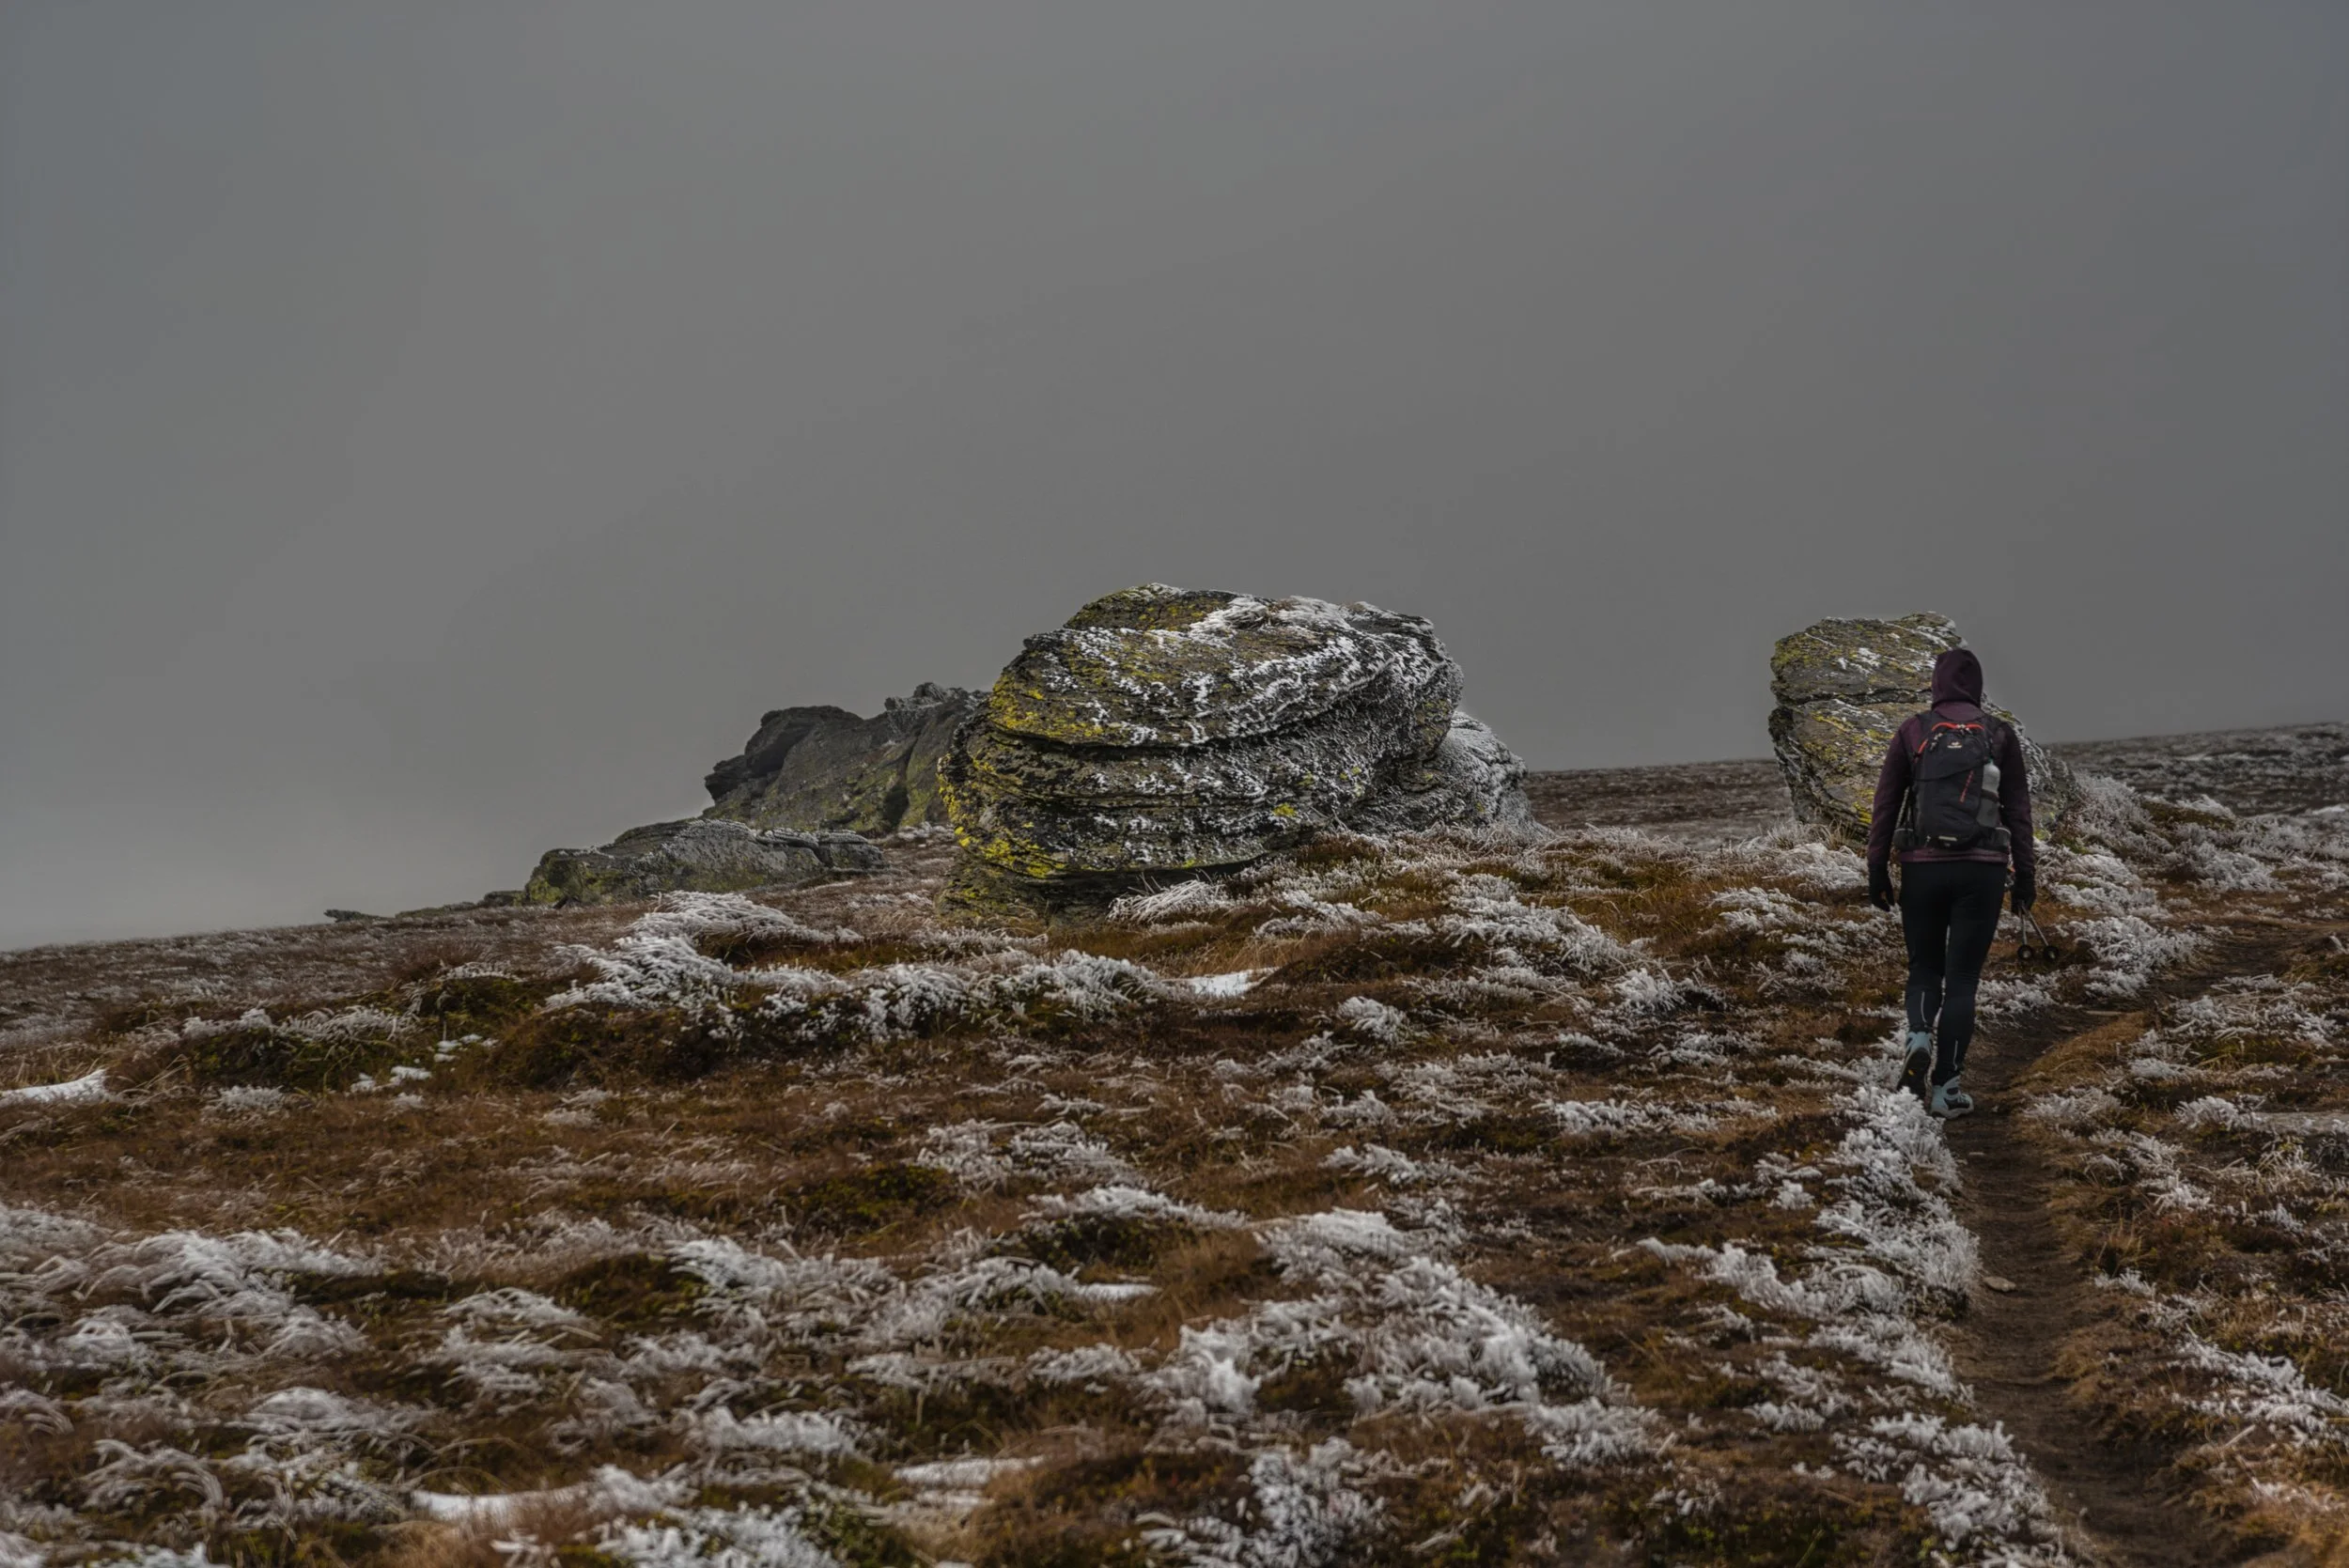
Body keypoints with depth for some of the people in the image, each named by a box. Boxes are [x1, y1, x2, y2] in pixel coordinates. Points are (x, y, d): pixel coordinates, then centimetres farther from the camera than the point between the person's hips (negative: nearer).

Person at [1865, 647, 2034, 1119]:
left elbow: (1886, 804, 1)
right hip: (1982, 868, -1)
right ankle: (1945, 1086, -1)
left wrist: (1877, 871, 5)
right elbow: (2018, 809, 3)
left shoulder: (1912, 733, 3)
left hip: (1922, 867, 1)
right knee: (1962, 978, 4)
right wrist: (2026, 875, 8)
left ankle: (1919, 1038, -12)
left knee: (1924, 968, 17)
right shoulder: (2000, 735, 4)